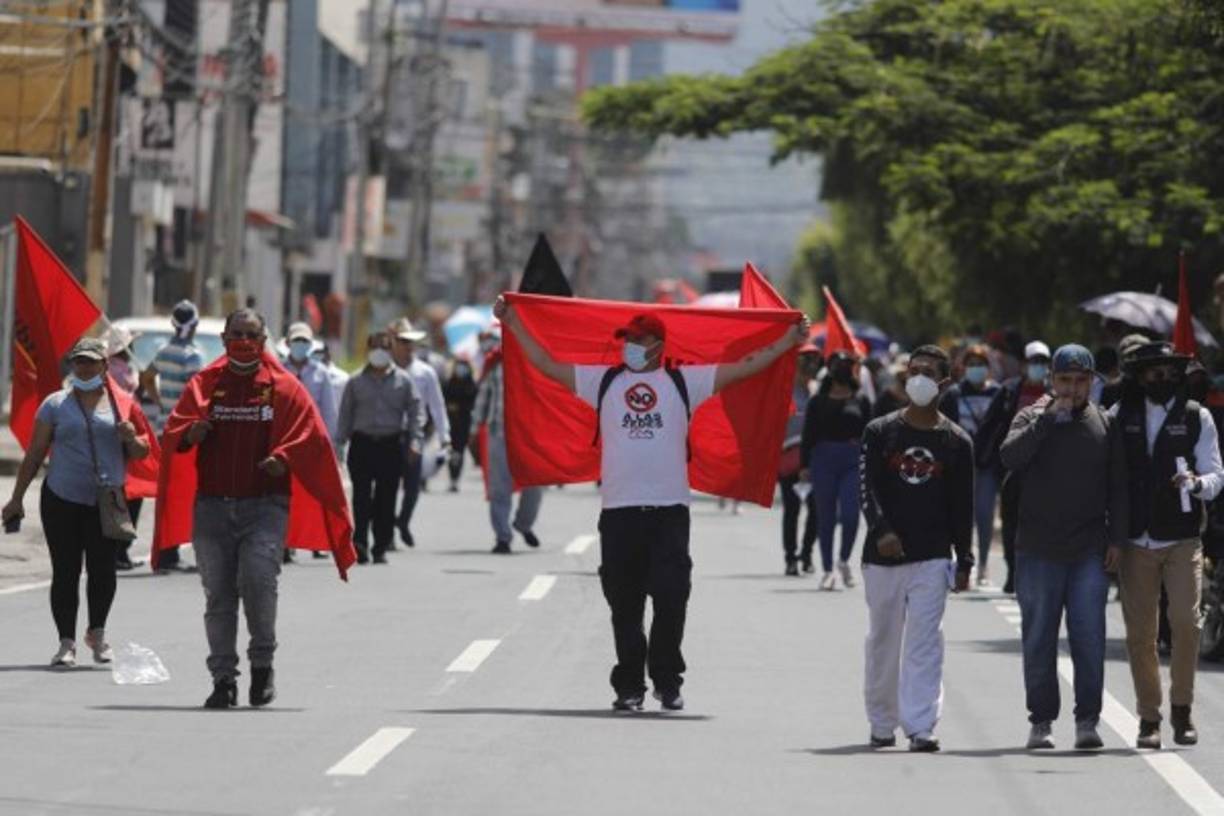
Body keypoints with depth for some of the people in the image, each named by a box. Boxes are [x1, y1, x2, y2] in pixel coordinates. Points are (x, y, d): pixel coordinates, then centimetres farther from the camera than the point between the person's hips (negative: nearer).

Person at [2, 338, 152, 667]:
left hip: (107, 502, 0)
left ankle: (97, 632, 20)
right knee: (65, 572, -2)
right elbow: (34, 454, 9)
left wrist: (131, 439, -11)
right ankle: (67, 642, 4)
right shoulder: (56, 404, 6)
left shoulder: (121, 405, 8)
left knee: (103, 571, -3)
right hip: (62, 500, 0)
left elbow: (141, 453, 13)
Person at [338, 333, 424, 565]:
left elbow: (416, 411, 7)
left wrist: (414, 440, -5)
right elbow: (345, 414, 11)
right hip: (362, 443, 0)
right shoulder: (356, 382, 9)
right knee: (361, 495, -9)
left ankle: (381, 547, 8)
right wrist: (340, 441, 3)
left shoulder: (403, 380, 8)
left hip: (392, 444, 0)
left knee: (386, 497, 2)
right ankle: (360, 542, -14)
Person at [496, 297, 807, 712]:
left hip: (670, 509, -1)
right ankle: (629, 685, 10)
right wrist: (513, 323, 10)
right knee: (624, 604, 4)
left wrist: (790, 340, 3)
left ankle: (668, 681, 9)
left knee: (671, 599, -2)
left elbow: (745, 367, 6)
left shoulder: (684, 382, 6)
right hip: (619, 510, 1)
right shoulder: (603, 381, 9)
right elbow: (546, 364, 11)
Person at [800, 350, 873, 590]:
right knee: (826, 517, 3)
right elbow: (808, 434, 6)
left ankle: (844, 561, 13)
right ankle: (828, 570, 11)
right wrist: (805, 465, -1)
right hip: (823, 460, 0)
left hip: (853, 462, 0)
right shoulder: (818, 401, 7)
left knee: (850, 514, -11)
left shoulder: (860, 401, 8)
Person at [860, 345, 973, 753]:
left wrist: (964, 561, 6)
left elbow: (963, 506, 9)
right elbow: (867, 486, -5)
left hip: (933, 558, -1)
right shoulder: (880, 432, 4)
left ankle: (920, 727, -13)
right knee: (883, 642, 9)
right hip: (883, 554, 1)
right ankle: (882, 723, 22)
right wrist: (881, 530, -21)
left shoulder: (956, 442, 6)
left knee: (924, 642, -10)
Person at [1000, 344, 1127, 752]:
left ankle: (1087, 720, 0)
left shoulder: (1105, 425, 9)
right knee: (1039, 642, 3)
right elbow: (1010, 456, -13)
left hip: (1089, 551, 0)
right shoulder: (1032, 419, 6)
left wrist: (1116, 538, 2)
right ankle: (1041, 721, 9)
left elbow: (1118, 486, 10)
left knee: (1089, 639, -4)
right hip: (1038, 550, 0)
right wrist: (1050, 417, -14)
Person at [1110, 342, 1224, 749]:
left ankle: (1182, 707, 4)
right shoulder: (1120, 415, 8)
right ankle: (1149, 718, 9)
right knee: (1140, 632, 0)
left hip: (1182, 539, -1)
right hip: (1135, 542, 1)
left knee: (1186, 620, -13)